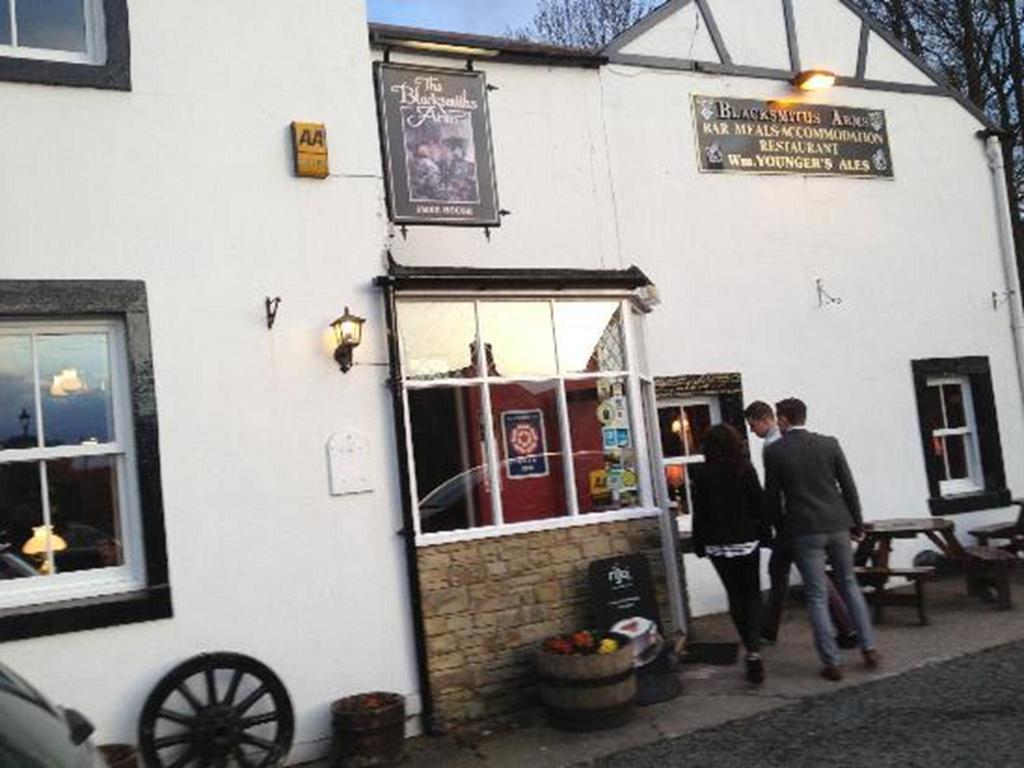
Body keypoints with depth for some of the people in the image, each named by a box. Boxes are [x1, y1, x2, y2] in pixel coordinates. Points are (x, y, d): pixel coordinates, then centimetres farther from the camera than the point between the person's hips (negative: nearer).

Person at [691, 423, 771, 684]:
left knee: (735, 595, 15)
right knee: (752, 594, 10)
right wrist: (765, 533, 11)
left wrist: (699, 544, 5)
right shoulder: (746, 470, -7)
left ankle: (751, 648, 18)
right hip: (747, 542, 0)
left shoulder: (701, 474, -8)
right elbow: (759, 504, -2)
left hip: (718, 546, 0)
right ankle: (754, 650, -8)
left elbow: (699, 513, -5)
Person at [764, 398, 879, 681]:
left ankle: (832, 662, 6)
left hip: (803, 531, -3)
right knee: (849, 585, 20)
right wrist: (857, 523, 13)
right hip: (837, 525, 3)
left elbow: (772, 497, -2)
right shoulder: (829, 444, 1)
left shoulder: (774, 451, -6)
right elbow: (848, 486, 4)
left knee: (817, 596, 4)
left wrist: (779, 528, 12)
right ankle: (868, 648, 19)